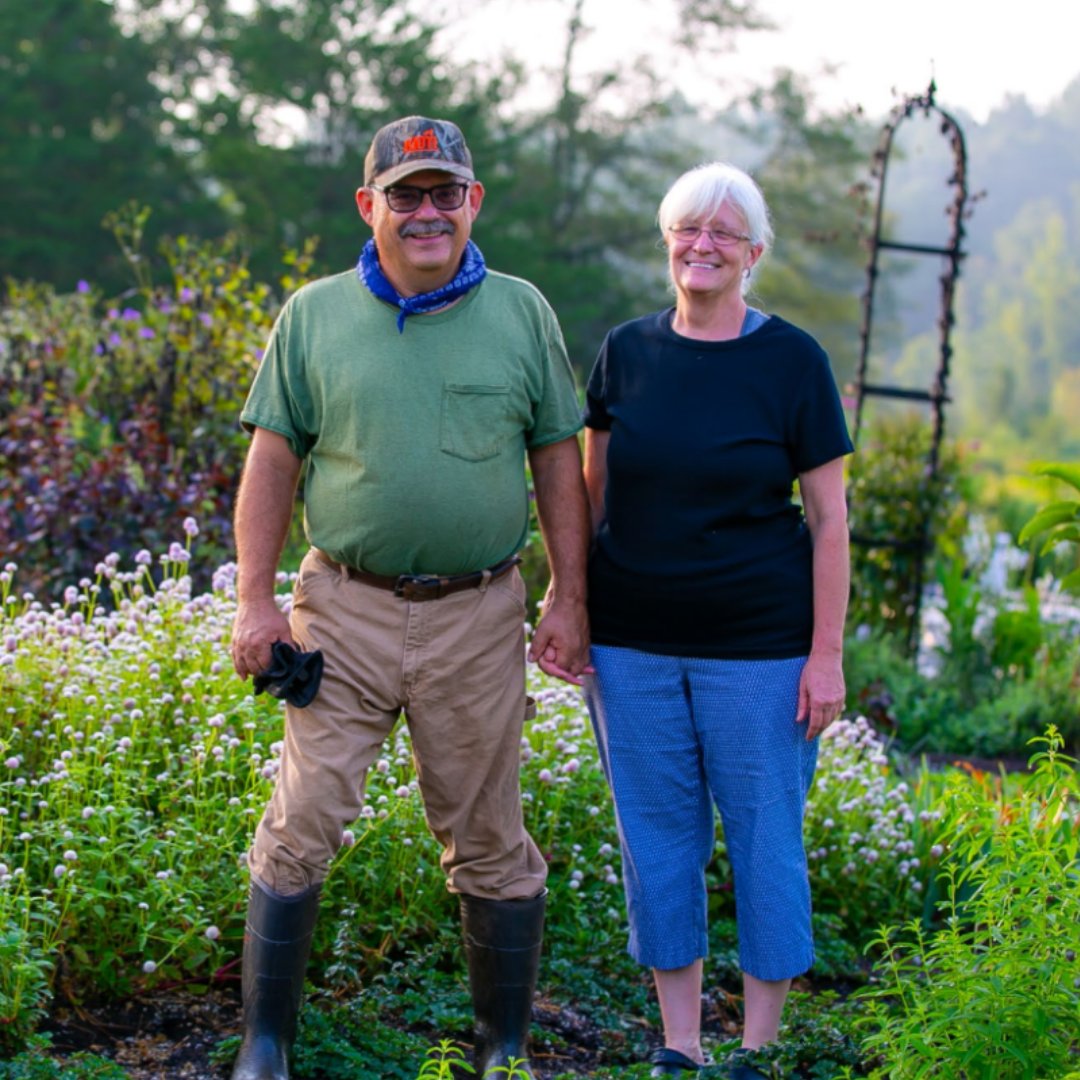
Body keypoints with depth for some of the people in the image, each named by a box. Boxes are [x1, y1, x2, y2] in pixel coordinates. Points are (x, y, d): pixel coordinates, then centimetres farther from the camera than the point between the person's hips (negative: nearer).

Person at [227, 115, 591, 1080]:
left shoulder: (521, 313, 5)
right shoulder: (315, 315, 4)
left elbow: (559, 463, 7)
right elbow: (272, 463, 5)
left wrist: (569, 600, 2)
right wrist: (255, 600, -2)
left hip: (478, 617, 0)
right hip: (346, 609, 0)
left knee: (488, 839, 9)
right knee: (302, 826, -3)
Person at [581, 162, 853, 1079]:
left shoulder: (792, 360, -5)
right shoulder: (627, 352, 4)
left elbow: (829, 518, -4)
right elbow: (591, 490, 13)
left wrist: (826, 654, -7)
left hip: (757, 644, -3)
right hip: (634, 644, 3)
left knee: (765, 842, 5)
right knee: (658, 839, 9)